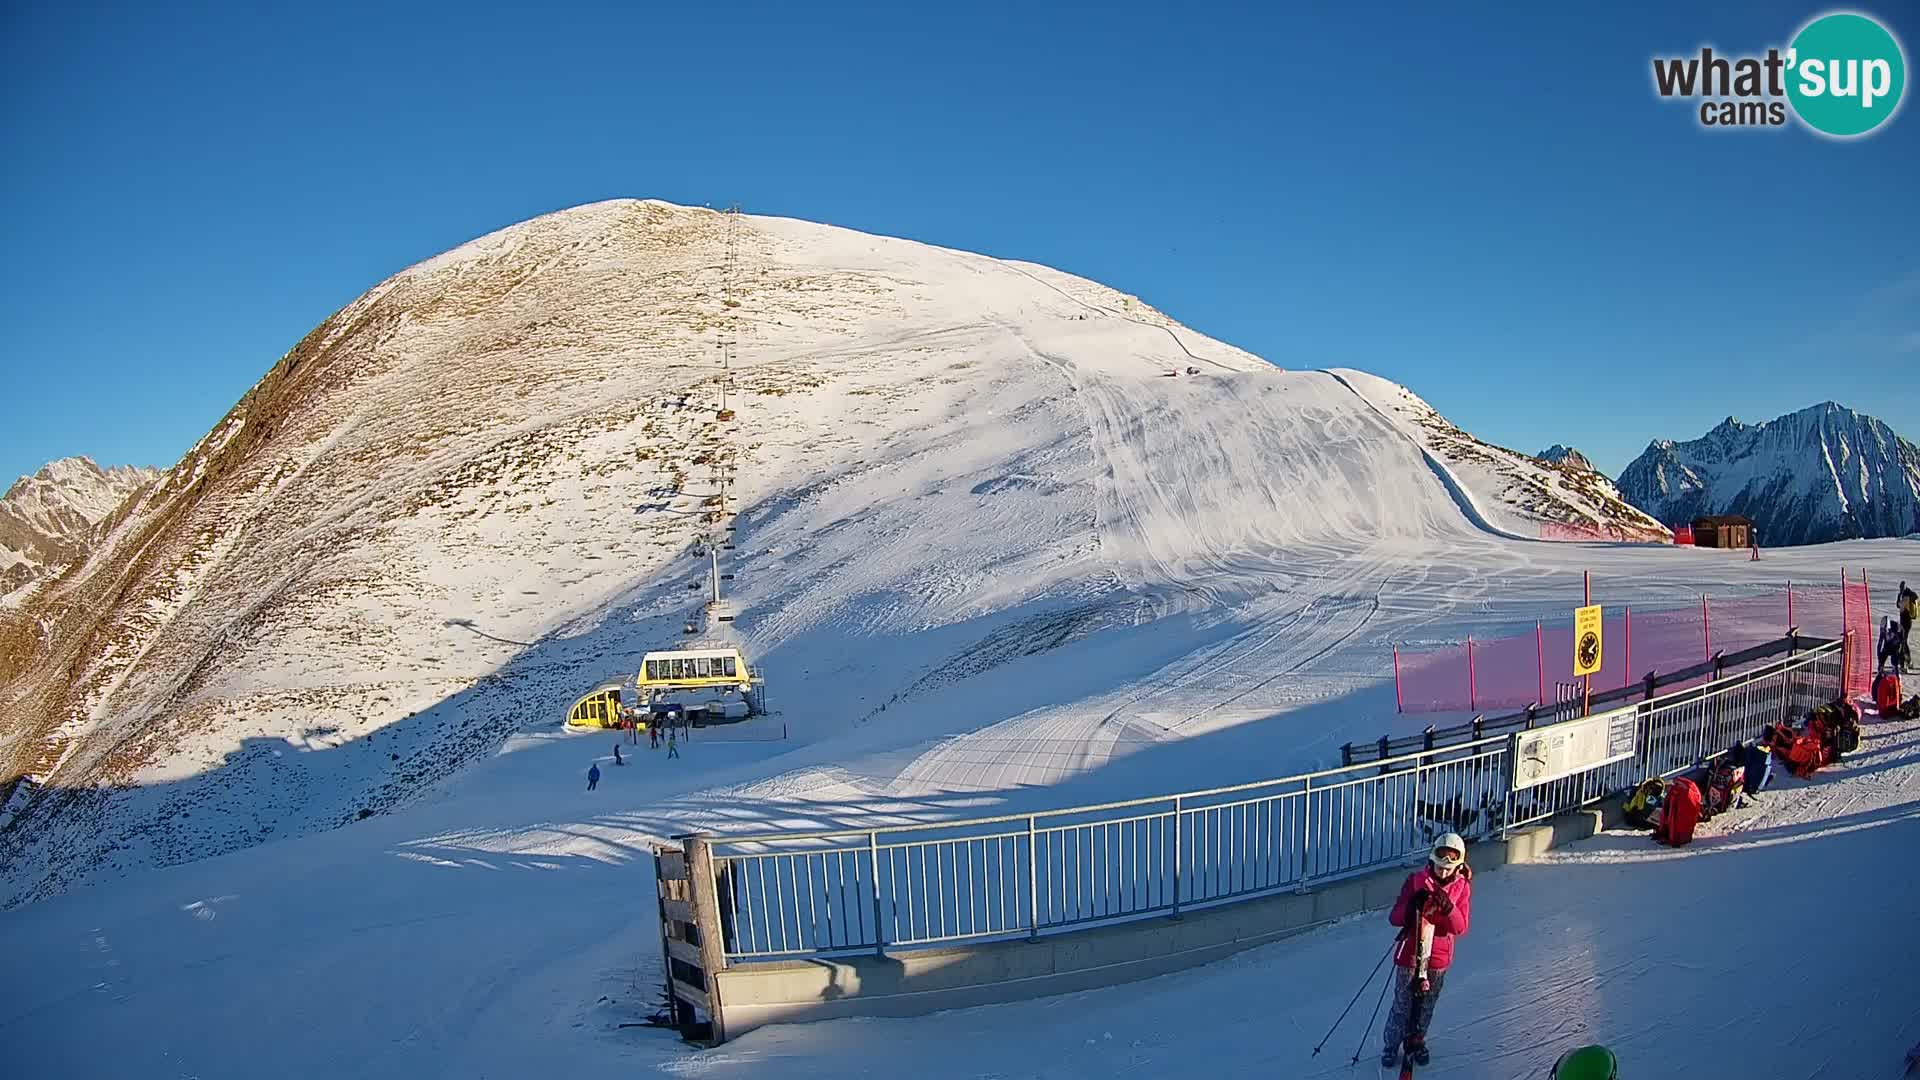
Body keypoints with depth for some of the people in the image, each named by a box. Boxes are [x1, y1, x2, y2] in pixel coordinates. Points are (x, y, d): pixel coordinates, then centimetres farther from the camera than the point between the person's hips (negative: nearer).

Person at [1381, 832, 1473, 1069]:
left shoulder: (1462, 886, -6)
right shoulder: (1416, 880, -11)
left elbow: (1461, 927, -11)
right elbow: (1394, 918, -13)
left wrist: (1448, 908, -29)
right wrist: (1413, 906, -32)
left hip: (1439, 956, 2)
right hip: (1410, 952, -2)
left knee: (1426, 1004, 17)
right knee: (1402, 1004, 4)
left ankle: (1416, 1041, 37)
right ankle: (1391, 1046, 21)